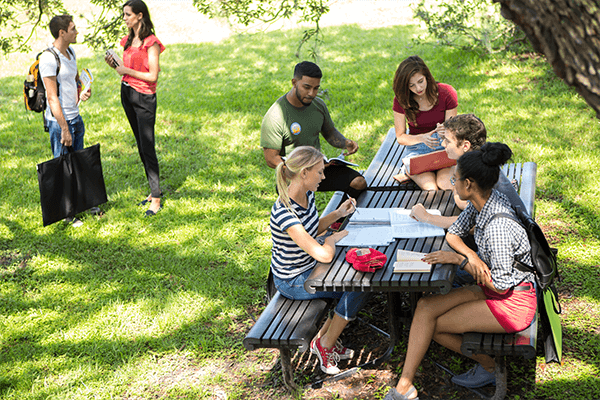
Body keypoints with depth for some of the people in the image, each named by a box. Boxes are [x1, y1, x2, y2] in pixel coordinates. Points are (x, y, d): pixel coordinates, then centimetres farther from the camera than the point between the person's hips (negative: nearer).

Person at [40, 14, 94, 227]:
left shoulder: (70, 52, 9)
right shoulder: (48, 58, -18)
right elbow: (52, 98, -19)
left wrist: (83, 92, 1)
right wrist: (64, 128, -19)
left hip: (75, 116, 8)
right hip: (59, 120, -8)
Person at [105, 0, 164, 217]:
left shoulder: (151, 43, -12)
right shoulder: (128, 40, 12)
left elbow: (153, 76, -17)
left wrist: (126, 70, -14)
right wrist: (114, 65, 0)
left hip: (144, 98, -8)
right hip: (126, 93, 8)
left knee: (148, 147, -8)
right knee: (141, 146, 13)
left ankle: (156, 199, -3)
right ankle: (154, 189, 23)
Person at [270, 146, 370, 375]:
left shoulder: (307, 194, -5)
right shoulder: (285, 213, -33)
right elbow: (324, 255, -36)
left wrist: (338, 213, 2)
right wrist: (334, 238, -15)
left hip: (308, 267, 9)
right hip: (293, 281, -9)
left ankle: (324, 337, 16)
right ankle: (325, 344, 8)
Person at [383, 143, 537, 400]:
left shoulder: (498, 225, -30)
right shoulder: (482, 201, -3)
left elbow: (501, 285, -24)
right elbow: (453, 234, 9)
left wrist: (460, 260, -20)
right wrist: (473, 257, -12)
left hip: (513, 303, -9)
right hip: (492, 290, 9)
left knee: (431, 323, -8)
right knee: (425, 307, -8)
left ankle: (488, 365, 11)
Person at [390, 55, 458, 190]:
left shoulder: (447, 93, -9)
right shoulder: (401, 100, -9)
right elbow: (400, 137, -4)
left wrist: (445, 132, -29)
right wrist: (422, 138, -25)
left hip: (444, 148, 1)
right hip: (417, 148, -1)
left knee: (447, 185, -28)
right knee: (431, 189, -29)